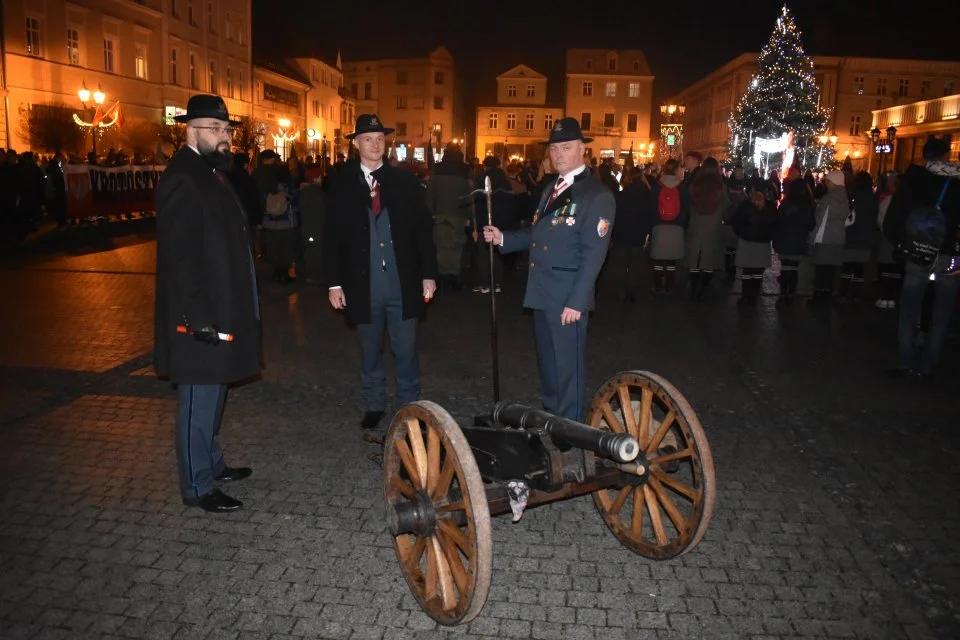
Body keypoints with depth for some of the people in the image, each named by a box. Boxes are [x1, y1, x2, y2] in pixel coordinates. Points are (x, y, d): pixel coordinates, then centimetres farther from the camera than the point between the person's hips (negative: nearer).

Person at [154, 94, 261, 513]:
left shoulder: (211, 172, 14)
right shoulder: (182, 179, -16)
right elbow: (180, 255, -22)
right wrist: (199, 317, -23)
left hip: (220, 311, 10)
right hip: (201, 316, -10)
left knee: (212, 395, 21)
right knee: (199, 401, 2)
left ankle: (210, 463, 36)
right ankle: (197, 487, 16)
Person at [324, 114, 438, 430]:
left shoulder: (405, 181, 3)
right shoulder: (341, 184, 1)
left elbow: (423, 229, 3)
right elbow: (332, 236, 2)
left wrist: (428, 274, -1)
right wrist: (334, 283, -2)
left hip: (403, 283, 0)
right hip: (363, 285, 0)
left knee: (406, 351, 7)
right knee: (370, 352, 14)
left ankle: (409, 407, 24)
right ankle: (373, 406, 31)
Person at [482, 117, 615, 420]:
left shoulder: (597, 195, -13)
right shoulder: (551, 189, 15)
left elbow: (593, 255, -18)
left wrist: (576, 302, -22)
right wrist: (503, 238, 3)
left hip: (567, 298, -8)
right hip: (542, 294, 8)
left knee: (567, 369, 3)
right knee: (547, 365, 19)